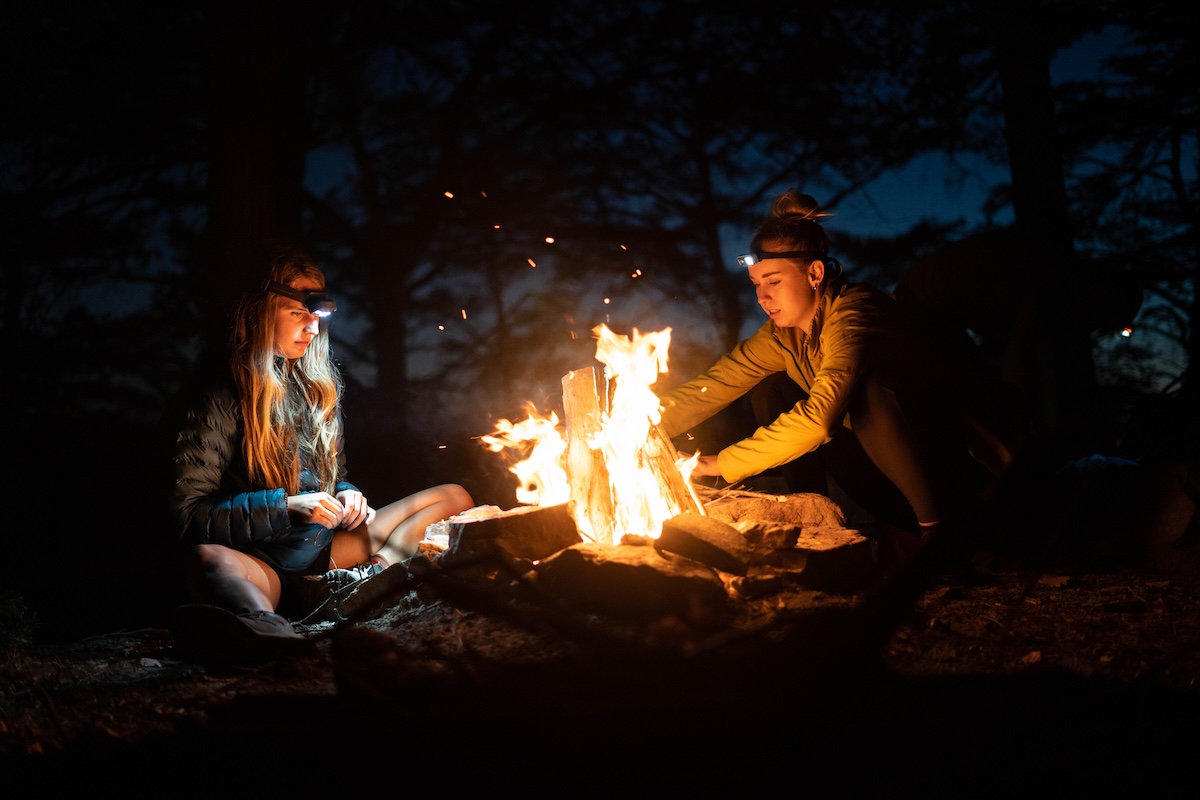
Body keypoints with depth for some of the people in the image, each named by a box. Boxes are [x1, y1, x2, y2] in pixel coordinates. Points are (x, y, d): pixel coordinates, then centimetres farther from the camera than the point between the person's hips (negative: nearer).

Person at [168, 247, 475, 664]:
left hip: (325, 546, 7)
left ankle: (372, 575, -32)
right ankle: (274, 630, -78)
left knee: (452, 497, 0)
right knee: (206, 560, -41)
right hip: (261, 561, -6)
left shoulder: (319, 385, 15)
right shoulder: (219, 401, -3)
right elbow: (192, 516, -8)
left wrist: (347, 495, 1)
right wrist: (285, 506, -17)